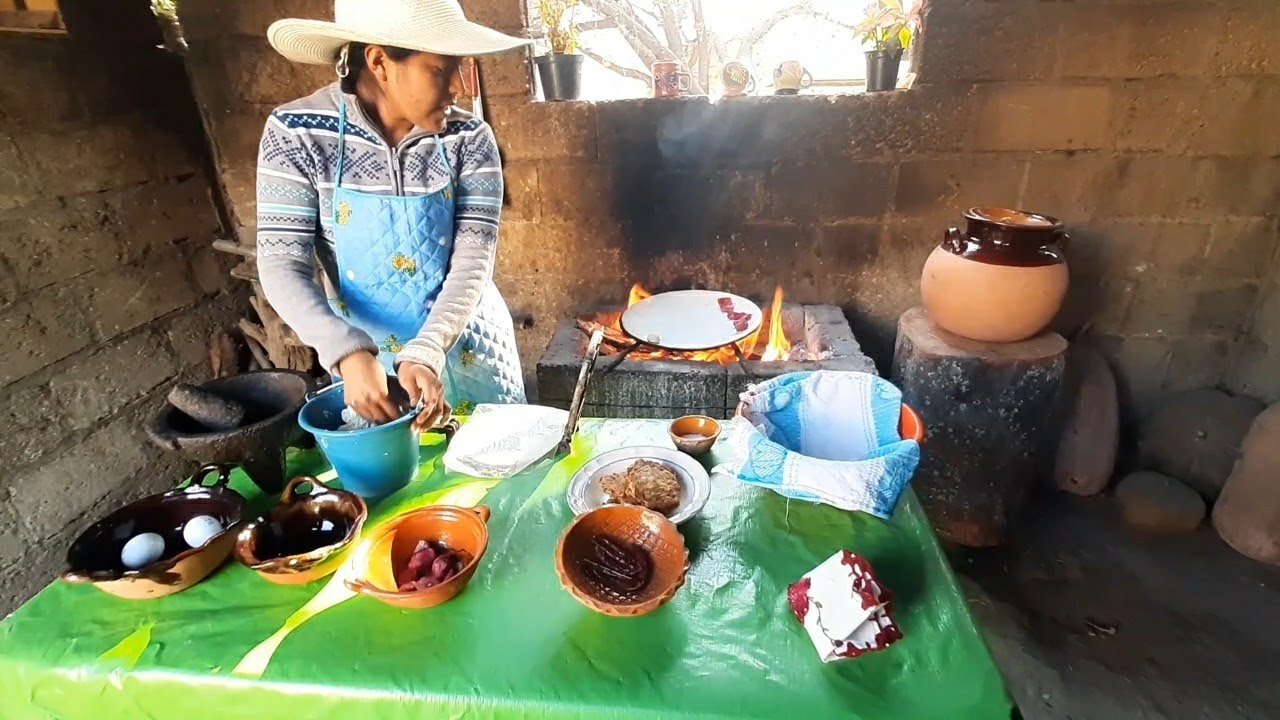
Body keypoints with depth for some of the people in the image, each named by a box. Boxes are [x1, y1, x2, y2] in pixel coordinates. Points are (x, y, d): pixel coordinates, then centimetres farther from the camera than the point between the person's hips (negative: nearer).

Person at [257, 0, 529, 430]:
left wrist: (424, 355, -29)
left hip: (465, 350, 1)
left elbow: (473, 262, -16)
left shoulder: (470, 138, -10)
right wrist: (349, 353, -30)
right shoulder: (297, 133, -12)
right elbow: (282, 265, -14)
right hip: (364, 358, -1)